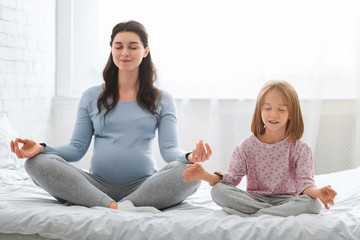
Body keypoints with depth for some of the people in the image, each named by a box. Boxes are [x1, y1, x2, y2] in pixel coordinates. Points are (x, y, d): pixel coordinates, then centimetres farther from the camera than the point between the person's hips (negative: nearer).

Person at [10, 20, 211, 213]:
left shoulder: (162, 100, 12)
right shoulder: (92, 97, 15)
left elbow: (169, 148, 0)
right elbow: (77, 148, 8)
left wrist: (188, 157, -24)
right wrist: (41, 148, -11)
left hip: (144, 185, -1)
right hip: (99, 185, 1)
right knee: (38, 163, -23)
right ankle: (116, 207, -38)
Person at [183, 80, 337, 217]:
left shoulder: (300, 149, 0)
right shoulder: (248, 146, 5)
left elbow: (305, 182, -9)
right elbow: (232, 178, -1)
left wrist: (317, 192, -34)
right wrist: (206, 175, -20)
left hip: (286, 199, -1)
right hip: (253, 198, 1)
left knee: (312, 204, -33)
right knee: (218, 191, -25)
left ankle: (252, 215, -32)